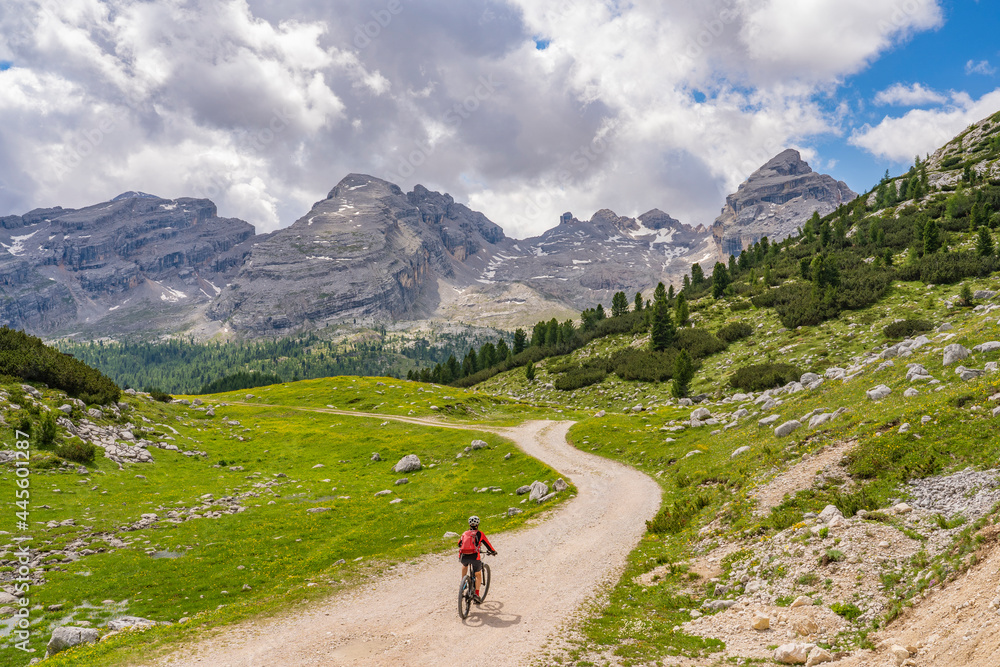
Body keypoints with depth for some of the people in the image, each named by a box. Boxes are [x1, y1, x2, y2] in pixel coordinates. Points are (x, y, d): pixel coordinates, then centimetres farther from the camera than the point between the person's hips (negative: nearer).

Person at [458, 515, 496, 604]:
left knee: (465, 564, 39)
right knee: (478, 575, 18)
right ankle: (476, 594, 6)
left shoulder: (464, 533, 19)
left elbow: (459, 544, 34)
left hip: (463, 557, 3)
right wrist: (493, 552, 32)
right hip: (474, 557, -3)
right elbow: (487, 544, 14)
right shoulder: (479, 533, 9)